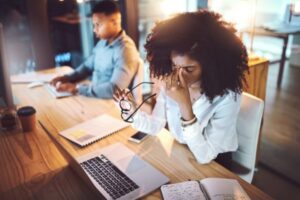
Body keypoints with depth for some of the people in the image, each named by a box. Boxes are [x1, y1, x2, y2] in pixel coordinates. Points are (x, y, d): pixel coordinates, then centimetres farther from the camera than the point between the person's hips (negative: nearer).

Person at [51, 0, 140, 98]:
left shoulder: (125, 50, -21)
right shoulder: (102, 43, 7)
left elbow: (115, 90, -30)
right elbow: (87, 66, 19)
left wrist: (77, 88, -25)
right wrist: (67, 78, 0)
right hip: (95, 98, 8)